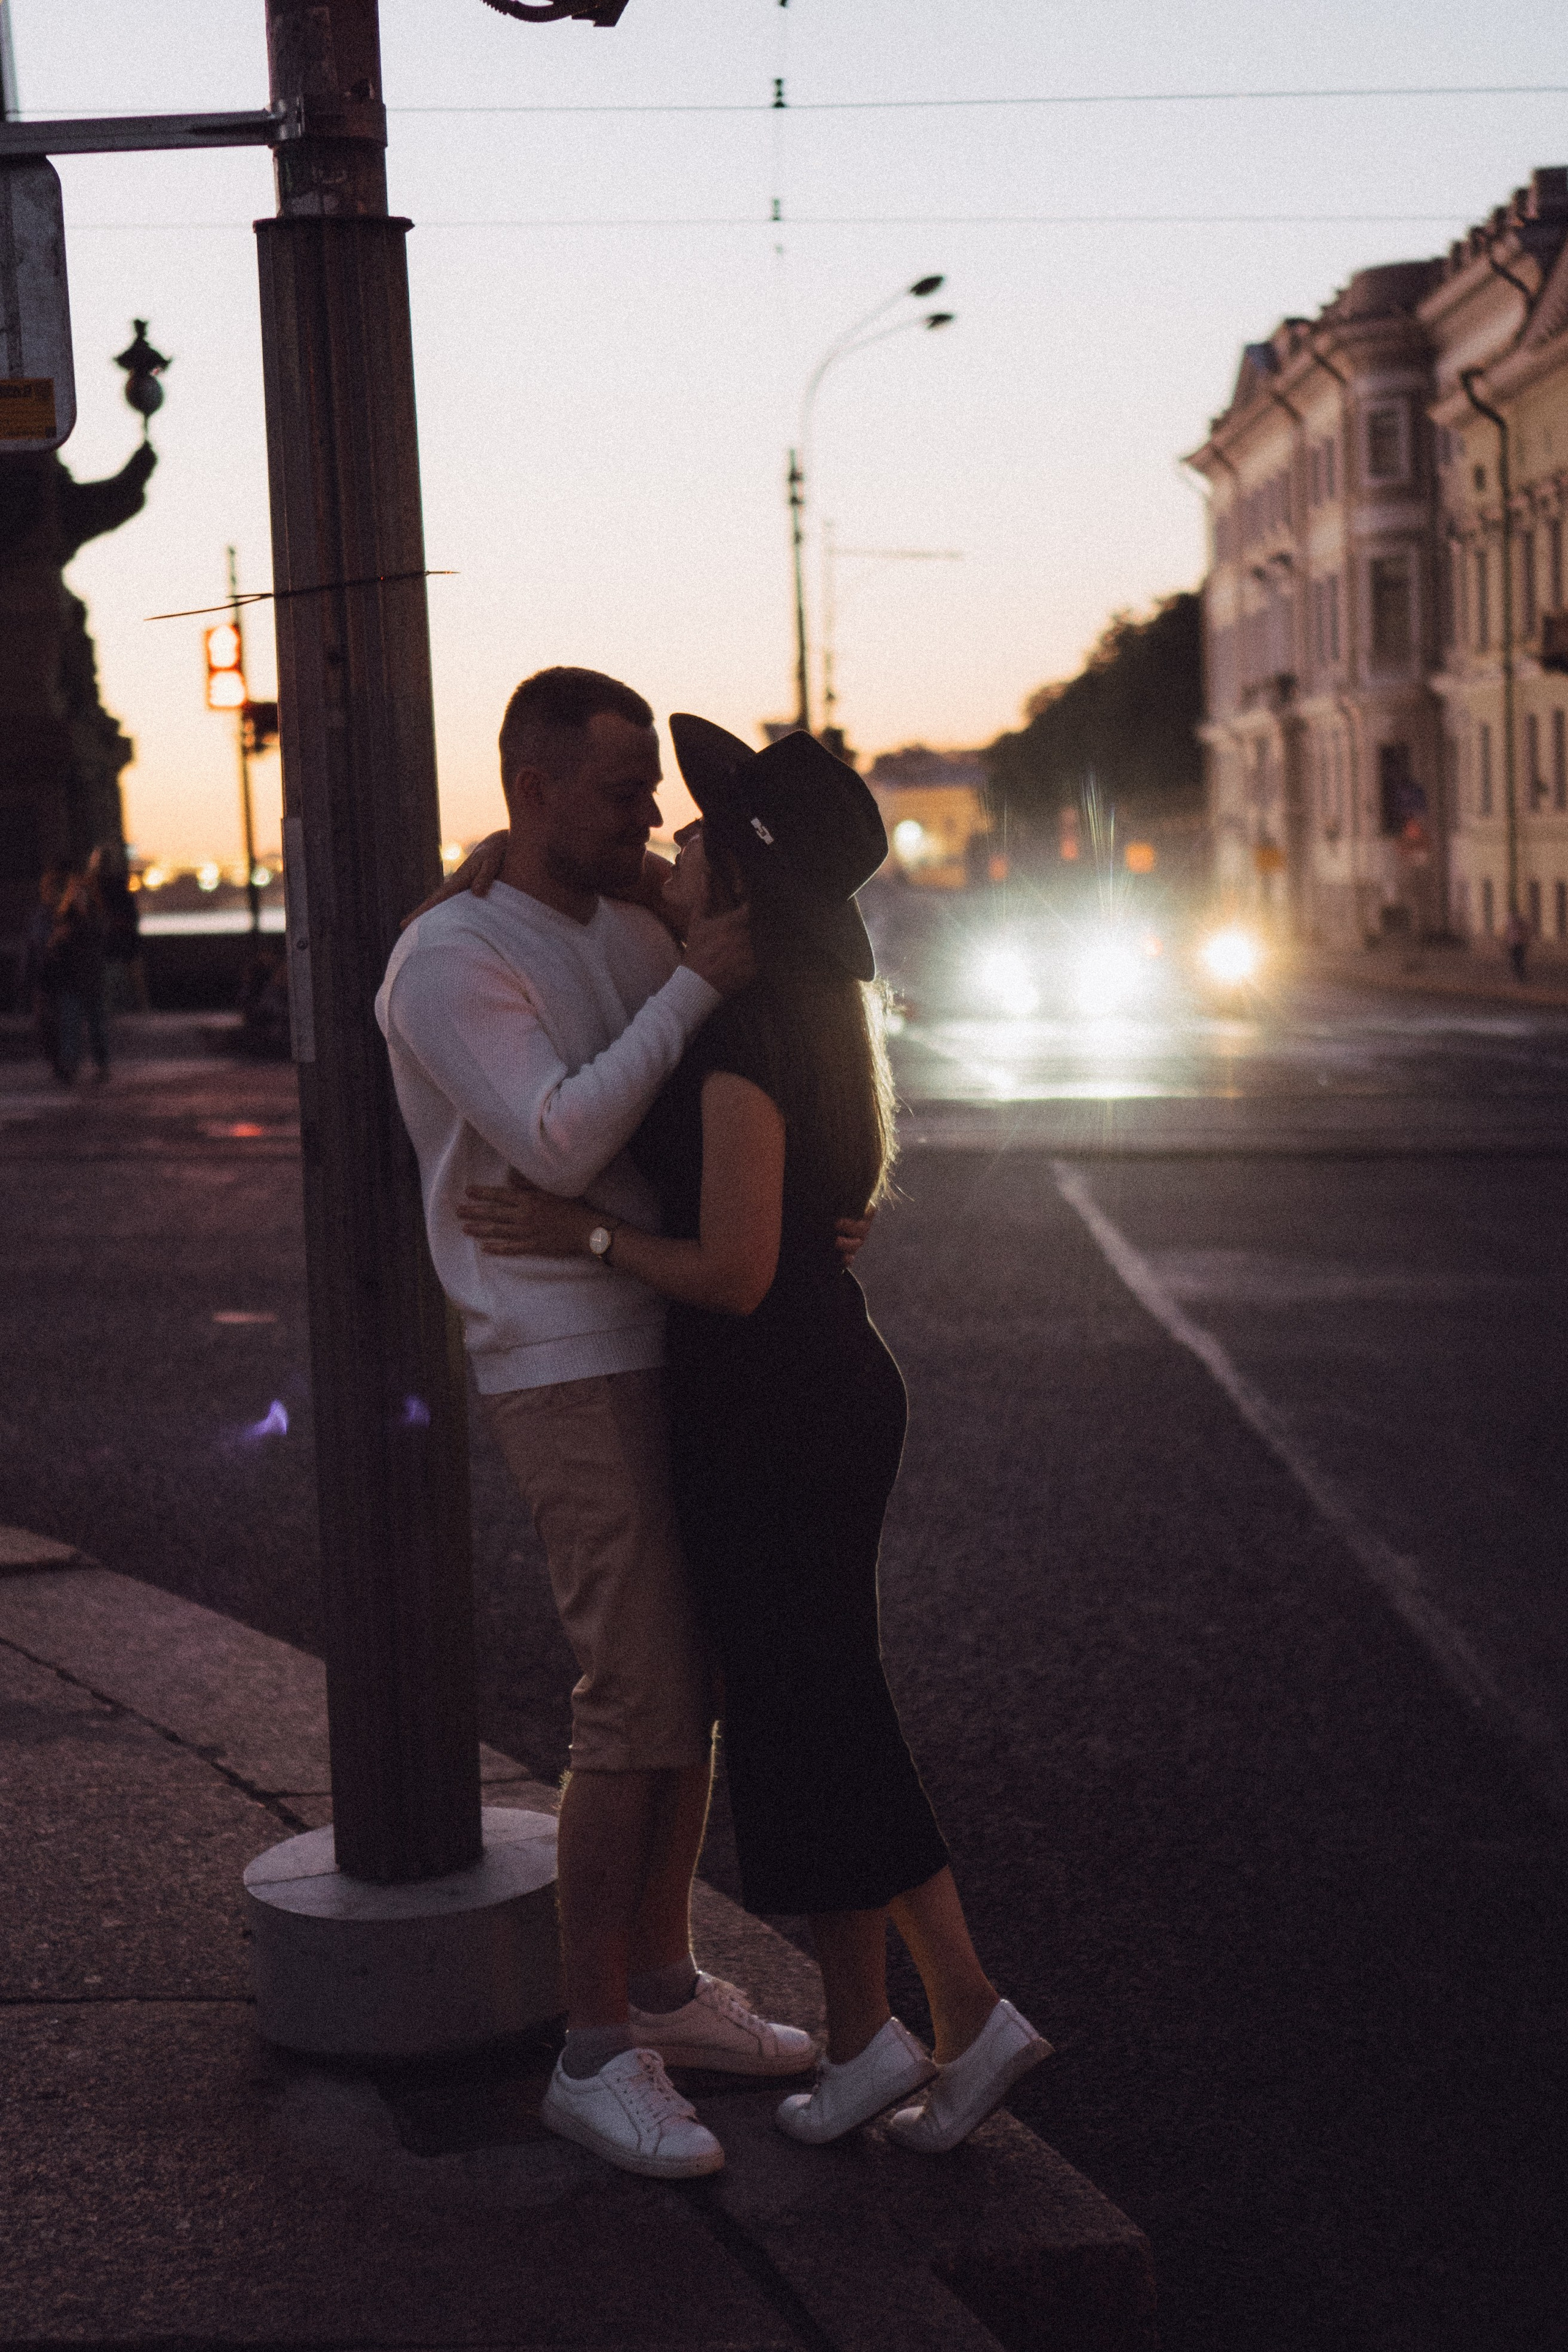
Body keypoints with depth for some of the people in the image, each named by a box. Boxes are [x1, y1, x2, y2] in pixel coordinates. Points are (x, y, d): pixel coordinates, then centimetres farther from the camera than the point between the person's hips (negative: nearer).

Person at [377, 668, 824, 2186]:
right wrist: (695, 988, -22)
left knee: (689, 1681, 13)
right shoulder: (450, 961, -12)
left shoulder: (635, 932, 13)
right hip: (564, 1370, -8)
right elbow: (558, 1145, -23)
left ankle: (662, 1987, 27)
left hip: (673, 1349, 8)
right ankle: (596, 2056, 1)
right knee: (638, 1704, -10)